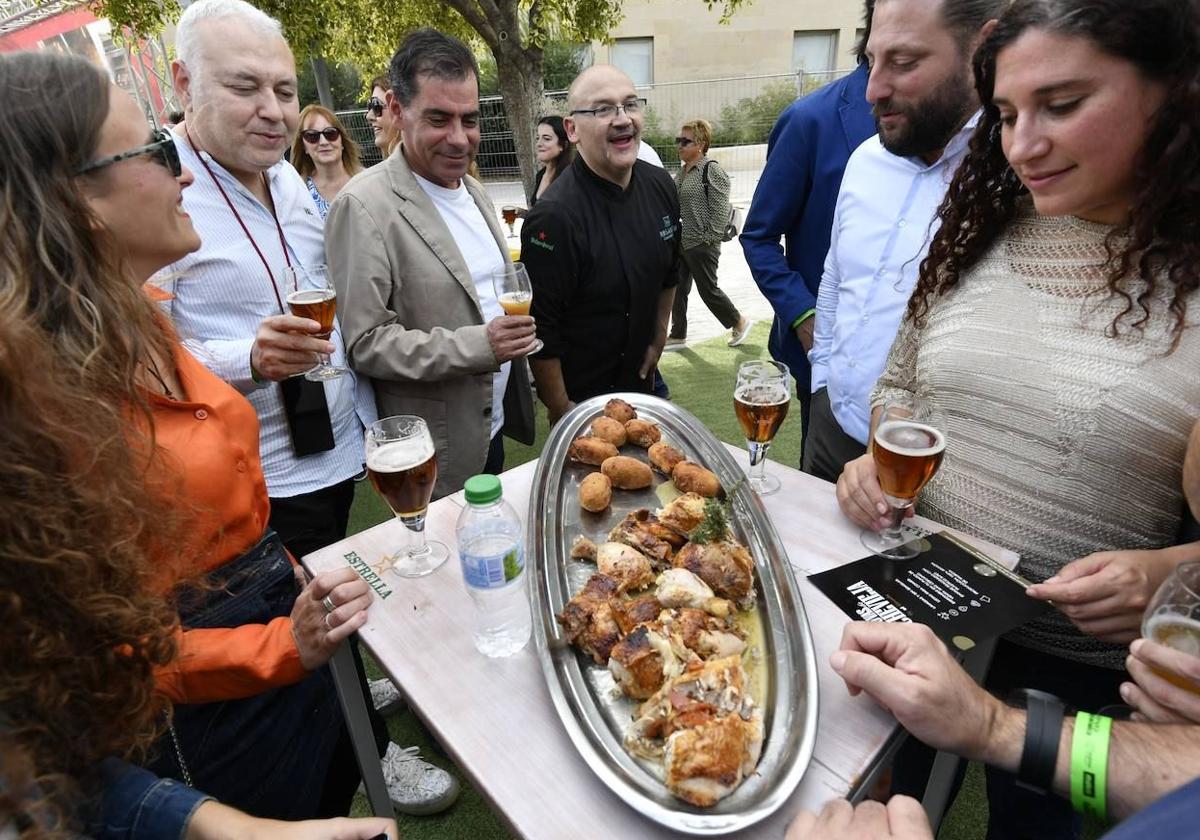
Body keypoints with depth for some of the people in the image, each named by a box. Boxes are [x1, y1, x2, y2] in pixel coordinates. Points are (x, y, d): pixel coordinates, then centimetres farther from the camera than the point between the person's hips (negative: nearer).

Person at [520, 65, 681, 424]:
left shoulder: (661, 186, -5)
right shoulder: (554, 218, -27)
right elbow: (543, 333, -23)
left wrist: (657, 340, 11)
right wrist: (562, 411, -16)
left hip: (641, 380, 7)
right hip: (580, 399, -7)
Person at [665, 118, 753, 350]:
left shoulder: (711, 170, -13)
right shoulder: (683, 171, 12)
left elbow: (720, 208, -17)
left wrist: (710, 239, -18)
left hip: (701, 244, -8)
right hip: (680, 242, 8)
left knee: (708, 290, 1)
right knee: (678, 289, 10)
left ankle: (739, 322, 21)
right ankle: (677, 335, 21)